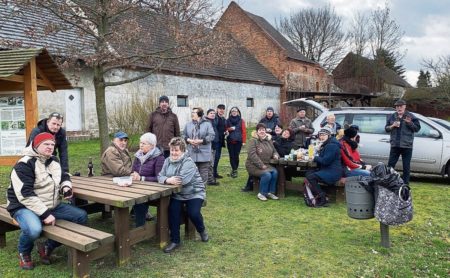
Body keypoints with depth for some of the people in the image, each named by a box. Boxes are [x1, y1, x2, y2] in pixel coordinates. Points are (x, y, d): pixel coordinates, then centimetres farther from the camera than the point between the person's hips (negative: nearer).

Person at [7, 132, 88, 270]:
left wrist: (66, 187, -1)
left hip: (52, 206, 8)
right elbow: (25, 195, -24)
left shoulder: (53, 162, 8)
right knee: (33, 230, -39)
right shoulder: (24, 164, -17)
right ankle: (24, 253, 0)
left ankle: (47, 247, 5)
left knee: (82, 216, -5)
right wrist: (44, 213, -29)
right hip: (25, 206, -7)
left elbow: (64, 176, 25)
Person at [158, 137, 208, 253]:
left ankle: (202, 230, 13)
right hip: (177, 194, 5)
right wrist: (168, 180, -25)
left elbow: (182, 180, -31)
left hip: (194, 193, -5)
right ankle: (175, 240, -5)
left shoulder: (188, 162, -18)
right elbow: (160, 176, -2)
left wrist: (167, 180, -18)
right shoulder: (167, 161, 5)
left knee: (193, 213, -23)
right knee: (173, 210, -21)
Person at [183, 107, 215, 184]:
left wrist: (201, 141, -18)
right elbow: (183, 135, 13)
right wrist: (189, 140, -8)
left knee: (203, 172, 3)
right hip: (192, 154, 3)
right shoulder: (188, 124, 10)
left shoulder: (207, 124, -3)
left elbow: (211, 136, -8)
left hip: (204, 154, -3)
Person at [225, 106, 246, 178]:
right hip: (230, 141, 2)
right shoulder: (228, 120, 7)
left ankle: (234, 170, 14)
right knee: (232, 156, -1)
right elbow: (225, 129, 11)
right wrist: (229, 129, -11)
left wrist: (244, 141, -6)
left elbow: (244, 131, -1)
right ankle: (234, 170, 10)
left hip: (238, 141, -1)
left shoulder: (241, 121, 3)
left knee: (236, 156, -2)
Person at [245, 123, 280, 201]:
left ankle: (270, 192, -9)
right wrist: (261, 165, -20)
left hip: (265, 165, 6)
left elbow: (274, 151, 24)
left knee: (275, 172, -22)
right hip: (253, 165, -6)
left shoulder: (269, 140, 12)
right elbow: (252, 155, -17)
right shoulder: (253, 141, -8)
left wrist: (275, 155, -2)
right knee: (267, 174, -29)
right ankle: (261, 194, -12)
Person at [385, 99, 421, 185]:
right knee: (390, 164, 2)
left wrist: (410, 123, -17)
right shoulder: (392, 117, 9)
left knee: (406, 166, 5)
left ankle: (406, 183, 14)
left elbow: (417, 128, -2)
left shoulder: (411, 116, 0)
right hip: (394, 145, 2)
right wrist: (392, 126, -7)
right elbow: (386, 128, 12)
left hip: (407, 146, -2)